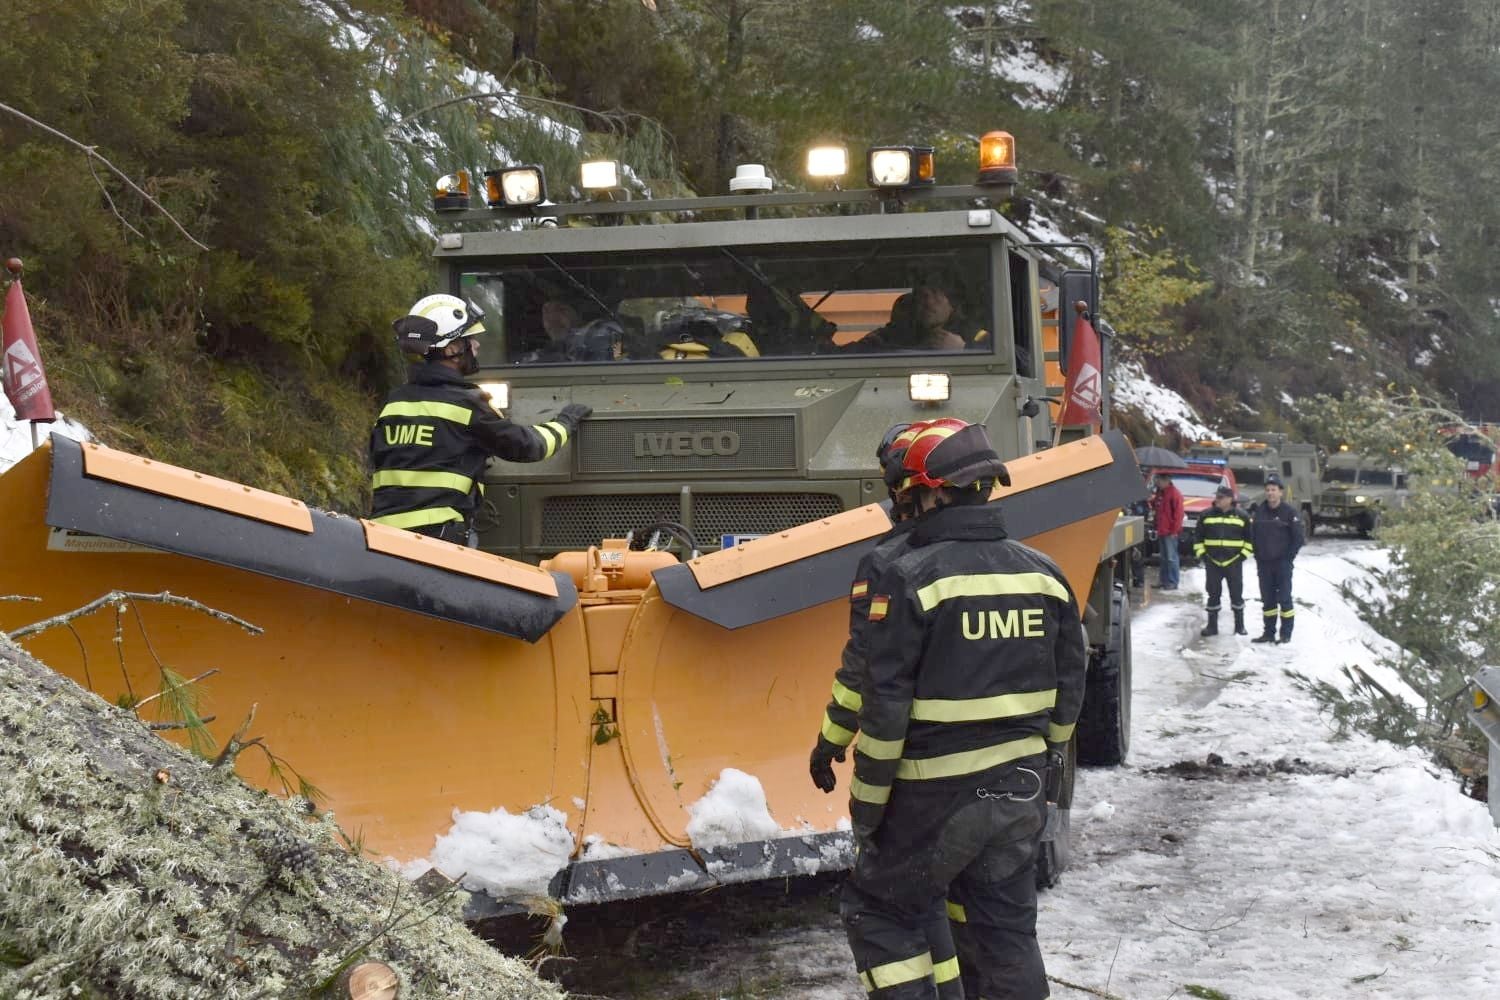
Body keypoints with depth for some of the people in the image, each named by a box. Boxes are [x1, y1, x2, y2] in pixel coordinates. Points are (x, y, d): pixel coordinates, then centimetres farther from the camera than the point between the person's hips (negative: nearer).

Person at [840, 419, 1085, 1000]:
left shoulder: (912, 577, -14)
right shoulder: (1043, 574, 5)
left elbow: (886, 706, -15)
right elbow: (1068, 689, 12)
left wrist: (867, 802, -7)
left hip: (938, 794, -6)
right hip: (1021, 790, 6)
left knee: (878, 913, 10)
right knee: (1006, 931, 15)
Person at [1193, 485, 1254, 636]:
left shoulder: (1242, 517, 0)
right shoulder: (1207, 516, 4)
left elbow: (1251, 539, 6)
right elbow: (1198, 538, 10)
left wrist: (1243, 555, -2)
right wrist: (1202, 554, 1)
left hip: (1234, 563, -2)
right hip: (1212, 563, 2)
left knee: (1236, 594, 3)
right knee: (1213, 594, 6)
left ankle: (1240, 625, 15)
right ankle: (1212, 626, 14)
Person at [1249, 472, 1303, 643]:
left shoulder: (1289, 512, -6)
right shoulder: (1258, 511, 5)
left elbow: (1298, 538, -4)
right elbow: (1252, 536, 11)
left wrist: (1288, 558, -8)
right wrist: (1258, 557, 4)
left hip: (1283, 563, -4)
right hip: (1264, 564, 4)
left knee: (1284, 598, -3)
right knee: (1267, 599, 9)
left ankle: (1286, 633, 2)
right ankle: (1269, 632, 15)